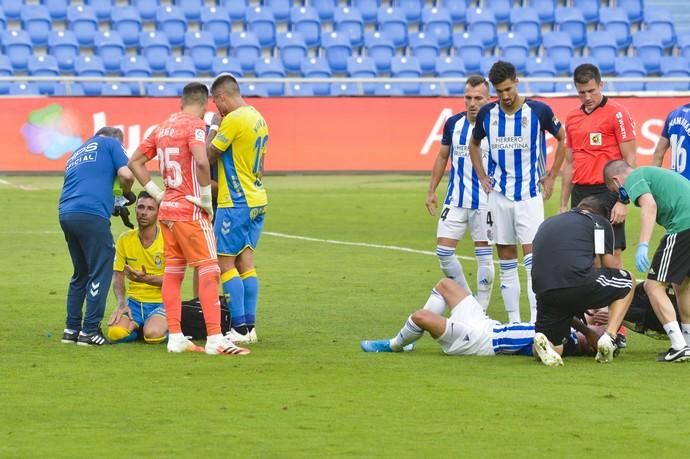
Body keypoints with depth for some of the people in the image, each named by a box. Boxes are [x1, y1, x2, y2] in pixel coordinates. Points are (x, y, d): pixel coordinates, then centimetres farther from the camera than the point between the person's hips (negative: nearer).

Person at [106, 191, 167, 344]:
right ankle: (135, 325, 8)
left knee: (152, 334, -34)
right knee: (115, 333, -27)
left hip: (161, 302, -3)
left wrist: (146, 278, -25)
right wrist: (121, 302, -14)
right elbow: (117, 277, 5)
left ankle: (164, 326, 4)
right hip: (134, 302, 3)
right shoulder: (125, 239, 4)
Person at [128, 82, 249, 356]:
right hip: (190, 211, -8)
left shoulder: (163, 127, 13)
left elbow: (134, 162, 17)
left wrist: (156, 193, 12)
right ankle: (215, 339, -12)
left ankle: (175, 337, 12)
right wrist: (206, 197, -16)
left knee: (173, 272, 10)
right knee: (209, 271, -7)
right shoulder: (195, 125, -11)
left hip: (167, 210, 8)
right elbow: (202, 161, -28)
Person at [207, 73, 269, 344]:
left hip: (236, 203, -9)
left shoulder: (233, 119, -16)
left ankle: (240, 327, -8)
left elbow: (209, 155, -11)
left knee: (225, 263, -4)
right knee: (246, 263, 10)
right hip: (257, 200, 9)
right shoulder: (258, 118, 12)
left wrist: (213, 130, 5)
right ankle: (250, 326, 8)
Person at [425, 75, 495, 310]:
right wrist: (431, 191, 13)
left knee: (484, 256, 1)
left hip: (485, 201, -4)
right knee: (443, 251, 1)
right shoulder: (453, 123, 3)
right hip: (455, 200, 4)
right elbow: (443, 156, 15)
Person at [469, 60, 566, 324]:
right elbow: (474, 145, 22)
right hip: (499, 195, 4)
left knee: (533, 257, -12)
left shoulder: (538, 111, -7)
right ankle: (513, 321, 11)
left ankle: (536, 321, -15)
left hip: (529, 194, -4)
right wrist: (482, 177, 11)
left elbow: (563, 139, 7)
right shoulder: (487, 114, 3)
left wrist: (551, 176, 3)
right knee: (506, 261, 6)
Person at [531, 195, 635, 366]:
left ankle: (543, 342, -15)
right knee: (627, 281, 22)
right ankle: (609, 337, 7)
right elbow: (609, 265, 17)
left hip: (544, 292, 4)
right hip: (578, 284, -4)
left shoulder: (547, 224, 32)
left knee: (554, 349, 21)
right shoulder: (600, 222, 16)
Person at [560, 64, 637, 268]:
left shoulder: (617, 113, -5)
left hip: (607, 191, -6)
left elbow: (630, 159, -7)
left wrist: (623, 201, -13)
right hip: (580, 194, 6)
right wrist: (563, 205, 19)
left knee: (612, 255, -7)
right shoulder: (572, 117, 14)